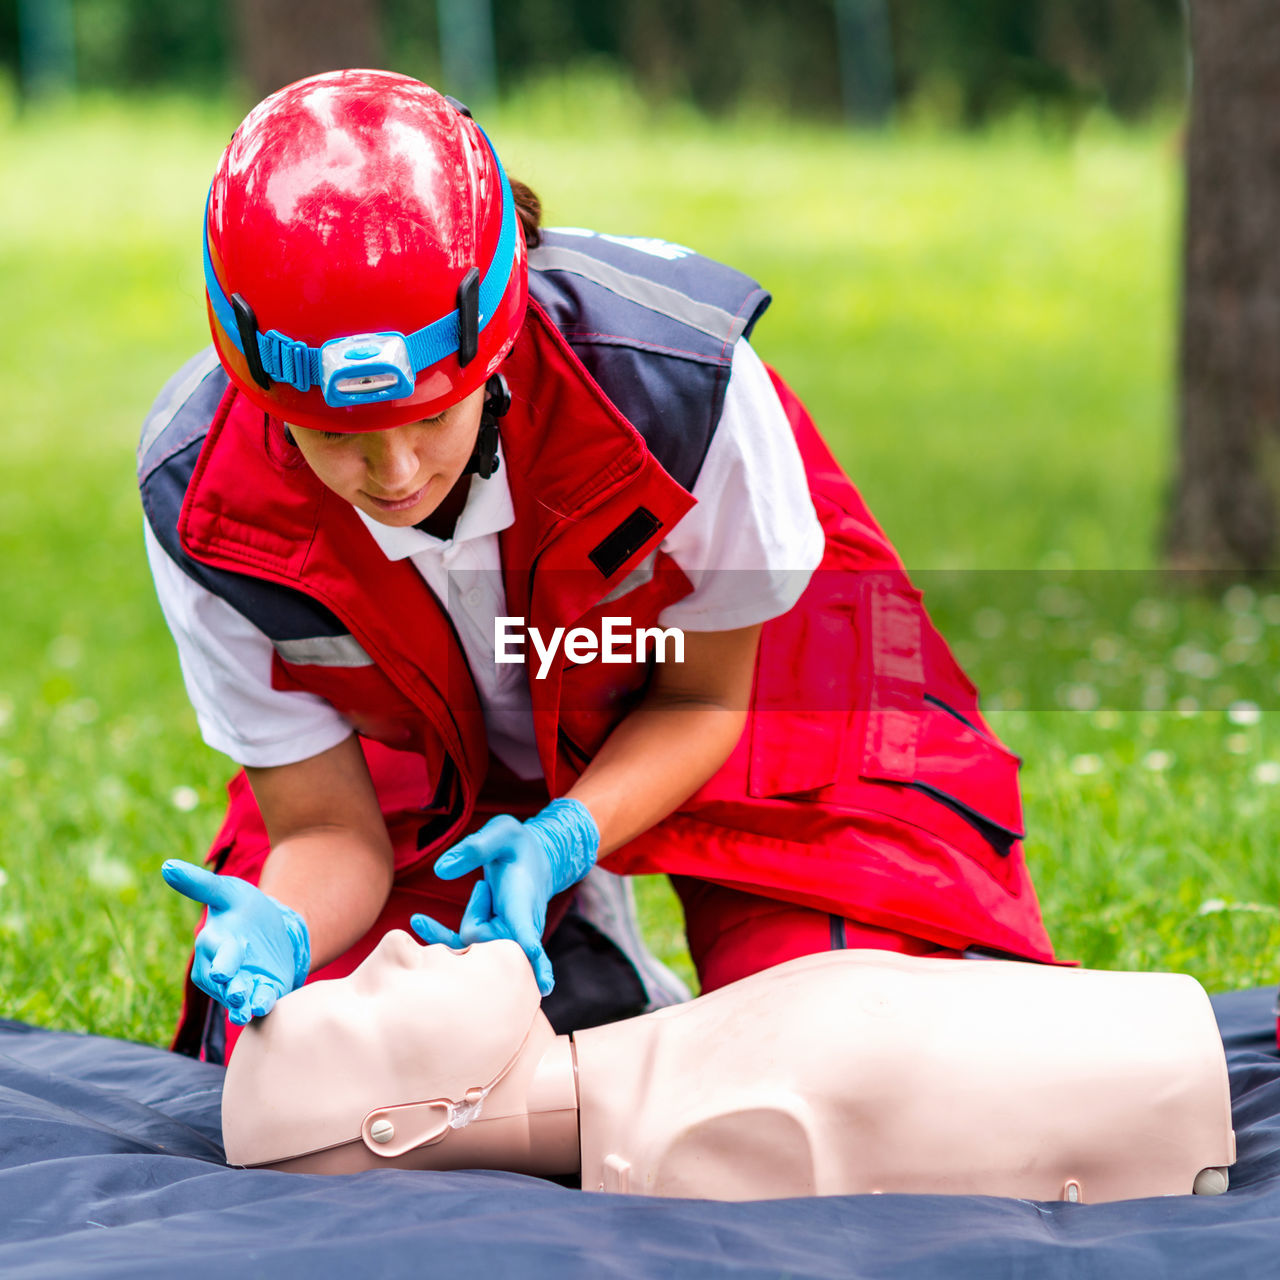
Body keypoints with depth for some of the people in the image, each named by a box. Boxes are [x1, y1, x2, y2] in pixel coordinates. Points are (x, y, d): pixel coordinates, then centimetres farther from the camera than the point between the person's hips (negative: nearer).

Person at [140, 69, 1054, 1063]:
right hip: (433, 760, 2)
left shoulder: (672, 379, -38)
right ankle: (581, 971, 17)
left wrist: (559, 842, -38)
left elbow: (704, 695, -18)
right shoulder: (204, 504, -32)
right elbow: (329, 831, -21)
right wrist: (276, 932, -46)